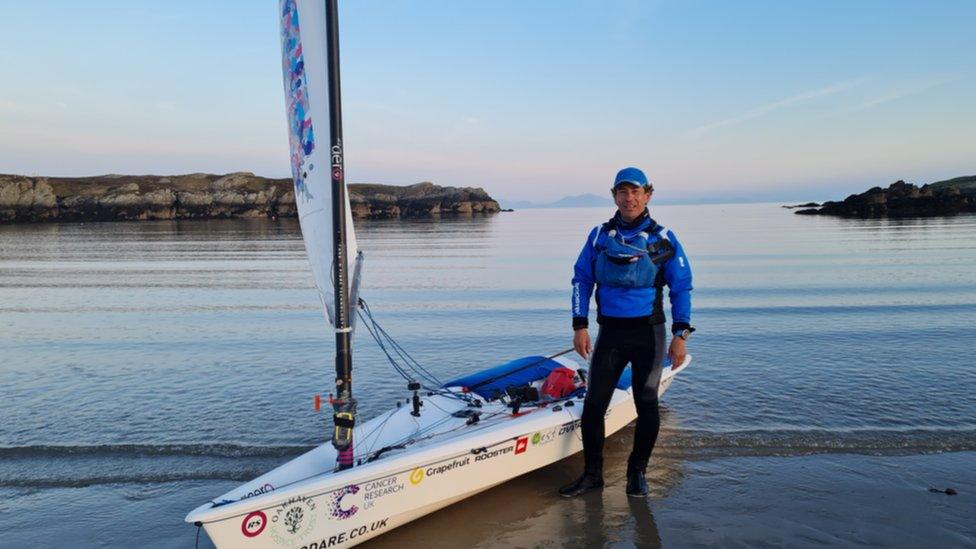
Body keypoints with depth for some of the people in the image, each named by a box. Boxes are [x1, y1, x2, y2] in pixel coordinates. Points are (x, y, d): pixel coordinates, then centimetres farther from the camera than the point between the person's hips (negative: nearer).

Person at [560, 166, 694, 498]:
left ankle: (637, 474, 24)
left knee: (646, 406, 5)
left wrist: (680, 335, -7)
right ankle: (592, 474, 16)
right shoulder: (599, 235, 4)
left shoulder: (663, 239, -2)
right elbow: (581, 280, 7)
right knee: (593, 404, 0)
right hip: (610, 331, 2)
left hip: (648, 333, -1)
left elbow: (681, 288, 1)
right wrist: (580, 325, -1)